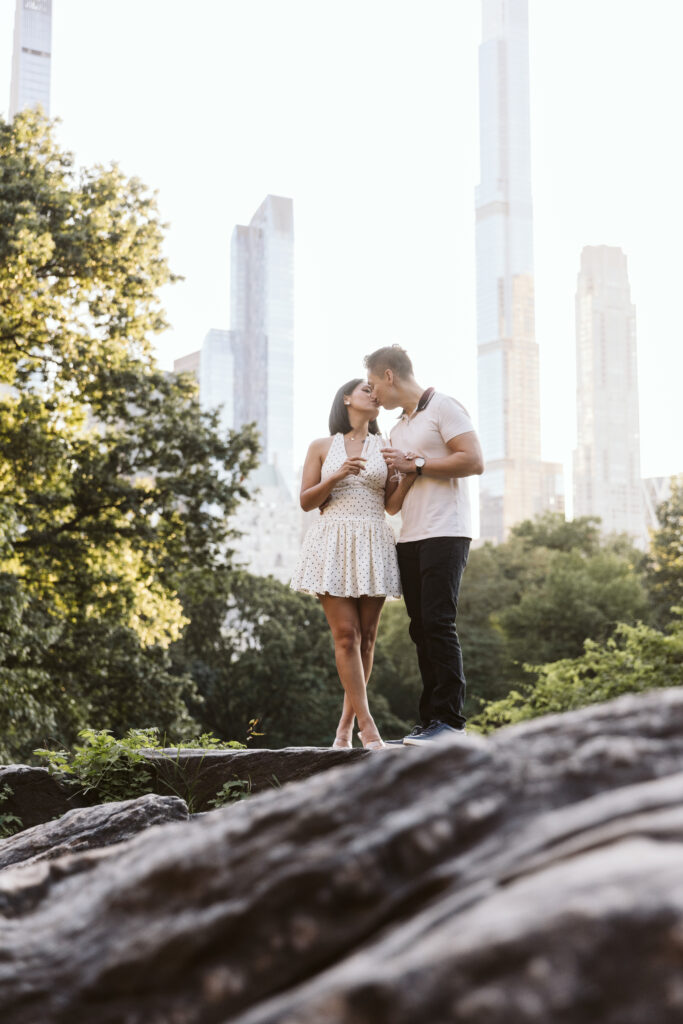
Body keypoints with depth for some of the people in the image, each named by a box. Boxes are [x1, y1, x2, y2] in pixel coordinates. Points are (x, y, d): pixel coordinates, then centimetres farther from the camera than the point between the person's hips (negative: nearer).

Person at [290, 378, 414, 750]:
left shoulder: (384, 449, 14)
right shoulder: (322, 447, 10)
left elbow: (392, 505, 8)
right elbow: (306, 501, 6)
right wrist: (337, 476, -9)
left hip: (372, 547, 2)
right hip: (333, 545, -2)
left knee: (366, 638, 1)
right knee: (346, 634, -11)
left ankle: (346, 722, 13)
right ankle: (367, 725, -12)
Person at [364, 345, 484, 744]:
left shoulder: (444, 407, -2)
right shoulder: (400, 427, 24)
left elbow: (474, 460, -14)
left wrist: (415, 464, -11)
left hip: (444, 533, -9)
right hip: (411, 537, 9)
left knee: (438, 623, -14)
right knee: (421, 628, 4)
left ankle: (450, 720, -12)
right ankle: (430, 720, 5)